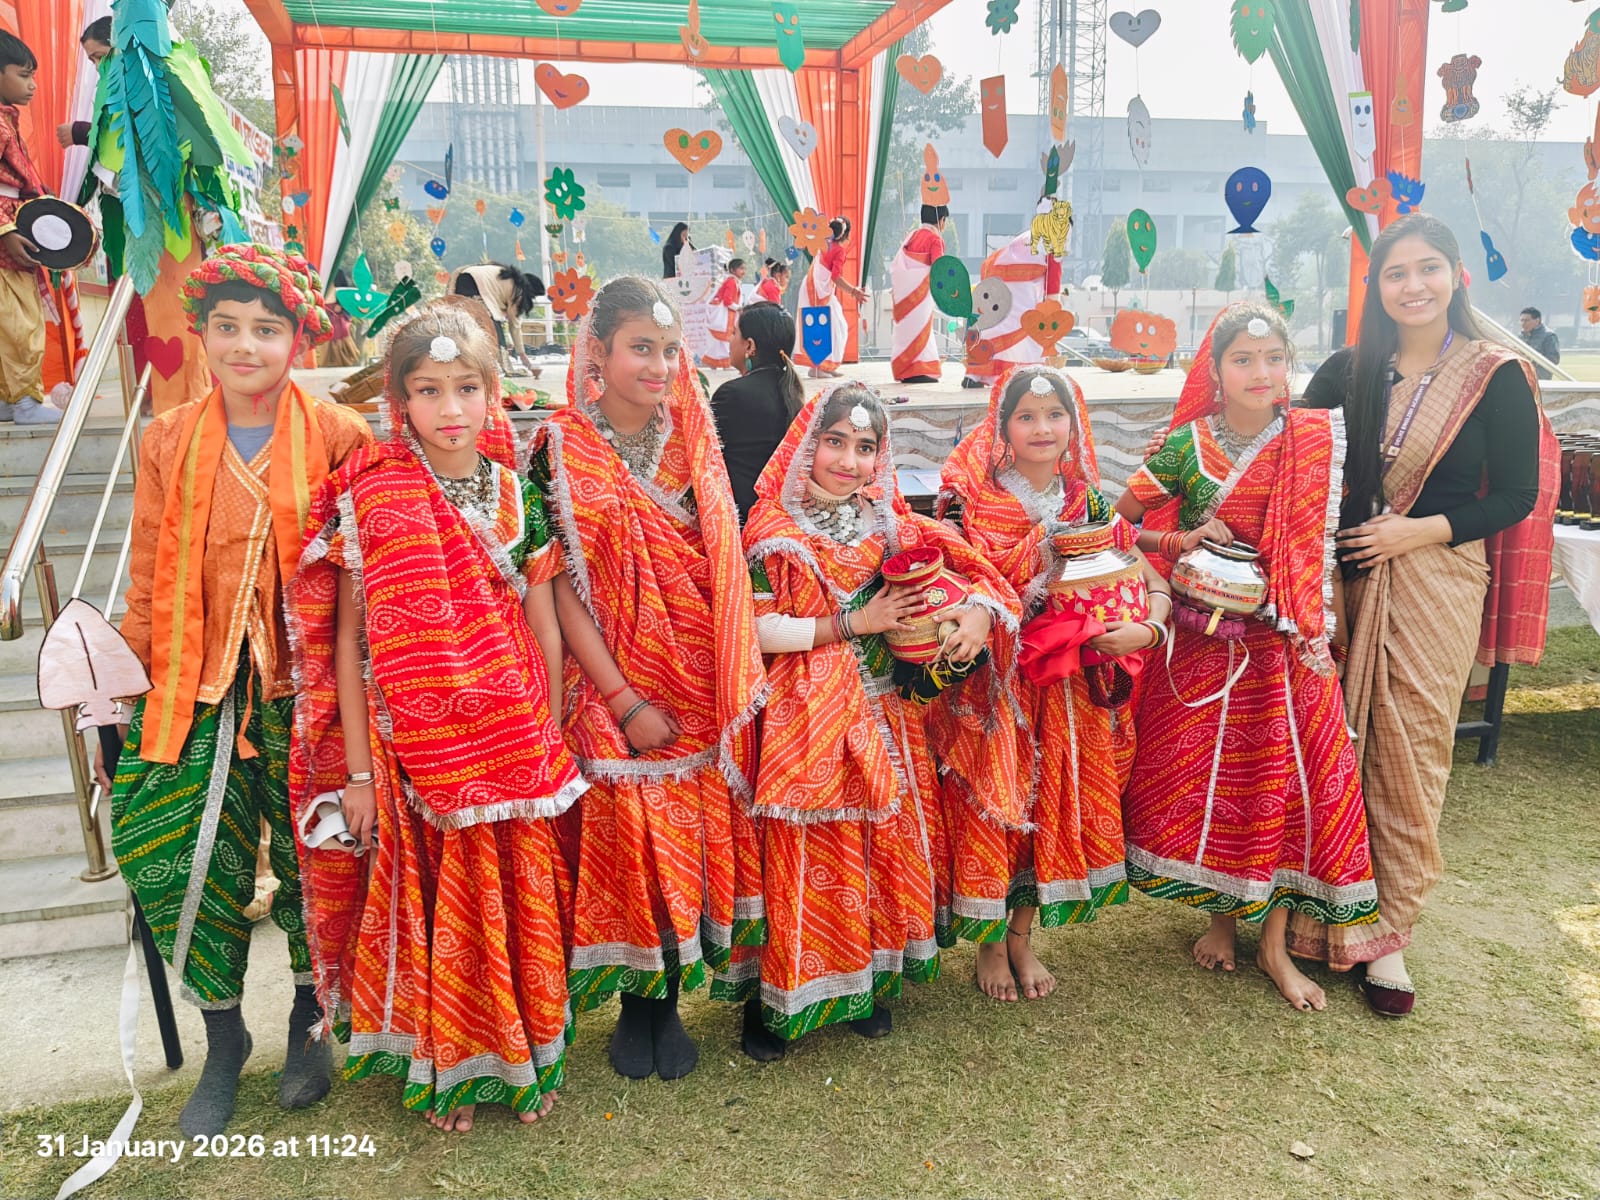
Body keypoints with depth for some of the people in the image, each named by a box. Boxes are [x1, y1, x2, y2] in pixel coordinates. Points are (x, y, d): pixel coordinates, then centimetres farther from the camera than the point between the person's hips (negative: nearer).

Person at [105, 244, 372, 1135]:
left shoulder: (341, 439, -4)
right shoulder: (168, 442, 5)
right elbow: (151, 580, 10)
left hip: (307, 691, -2)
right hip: (199, 693, 2)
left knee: (315, 863, 7)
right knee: (194, 866, 2)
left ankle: (310, 1018, 33)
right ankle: (223, 1035, 26)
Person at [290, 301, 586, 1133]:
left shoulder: (518, 495, 0)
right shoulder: (369, 497, -6)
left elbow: (545, 630, 3)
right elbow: (348, 636, -6)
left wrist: (550, 746, 2)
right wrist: (358, 771, -7)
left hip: (511, 742, 2)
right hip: (409, 742, -2)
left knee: (516, 899, 12)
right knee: (425, 904, 10)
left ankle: (521, 1058, 33)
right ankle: (440, 1067, 32)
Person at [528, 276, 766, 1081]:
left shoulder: (693, 445, 7)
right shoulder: (563, 448, -5)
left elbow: (725, 567, 12)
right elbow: (560, 585, -9)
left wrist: (739, 678, 4)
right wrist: (623, 700, -13)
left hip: (707, 690, 4)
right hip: (615, 687, -3)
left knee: (700, 833, 7)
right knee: (628, 836, 1)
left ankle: (669, 1000, 25)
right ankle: (635, 1003, 23)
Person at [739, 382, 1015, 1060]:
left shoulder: (890, 523, 6)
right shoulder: (774, 529, -6)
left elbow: (974, 570, 7)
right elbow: (759, 629, -15)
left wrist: (980, 613, -15)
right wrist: (856, 624, -14)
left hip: (881, 711, 4)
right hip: (804, 717, -4)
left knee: (883, 842, 11)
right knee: (804, 857, 0)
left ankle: (866, 979, 30)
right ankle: (777, 999, 18)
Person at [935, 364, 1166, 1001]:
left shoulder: (1090, 506, 3)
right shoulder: (971, 503, -8)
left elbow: (1158, 586, 6)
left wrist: (1146, 628, -14)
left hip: (1069, 690, 4)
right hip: (992, 684, -3)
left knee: (1053, 805, 8)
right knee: (993, 805, 2)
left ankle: (1022, 936, 28)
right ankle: (989, 943, 24)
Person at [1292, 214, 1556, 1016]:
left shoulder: (1496, 377, -3)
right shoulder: (1351, 371, 6)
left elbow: (1516, 498, -2)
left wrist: (1420, 531, -13)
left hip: (1438, 583, -2)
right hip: (1348, 577, 3)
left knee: (1408, 756, 2)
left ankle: (1387, 931, 14)